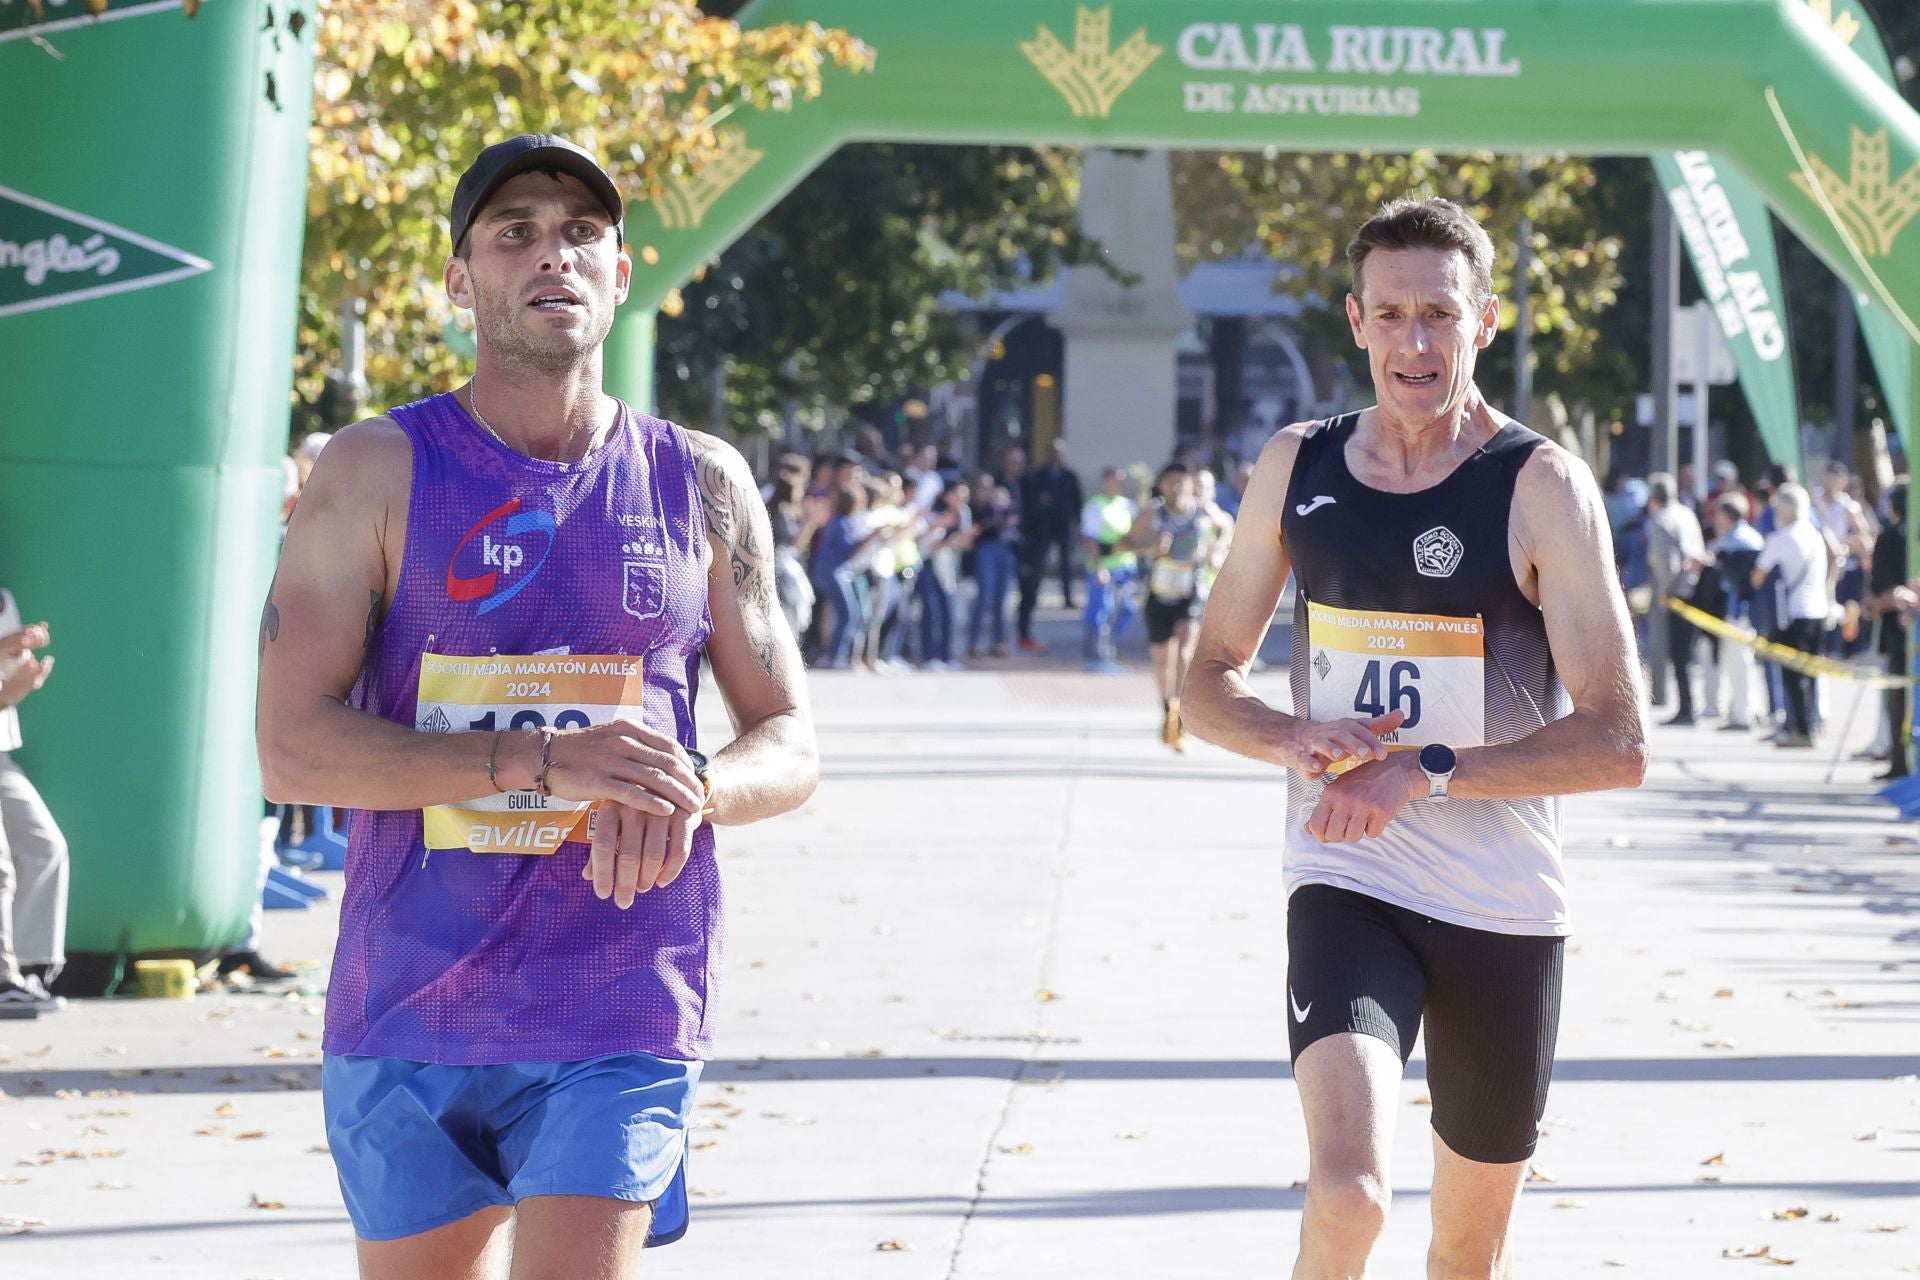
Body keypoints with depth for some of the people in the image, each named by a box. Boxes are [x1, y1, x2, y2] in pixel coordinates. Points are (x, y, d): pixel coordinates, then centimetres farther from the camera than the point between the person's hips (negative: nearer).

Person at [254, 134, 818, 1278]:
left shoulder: (702, 485, 7)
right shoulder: (379, 472, -1)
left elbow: (790, 747, 11)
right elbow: (293, 748, -10)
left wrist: (694, 790, -14)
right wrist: (544, 762, -21)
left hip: (619, 1018, 0)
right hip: (407, 1008, 0)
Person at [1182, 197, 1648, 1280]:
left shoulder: (1543, 487, -8)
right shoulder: (1296, 468, 3)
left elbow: (1619, 744, -13)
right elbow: (1212, 682, 12)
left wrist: (1425, 772, -21)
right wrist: (1298, 740, -10)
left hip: (1504, 908, -1)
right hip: (1345, 884, 1)